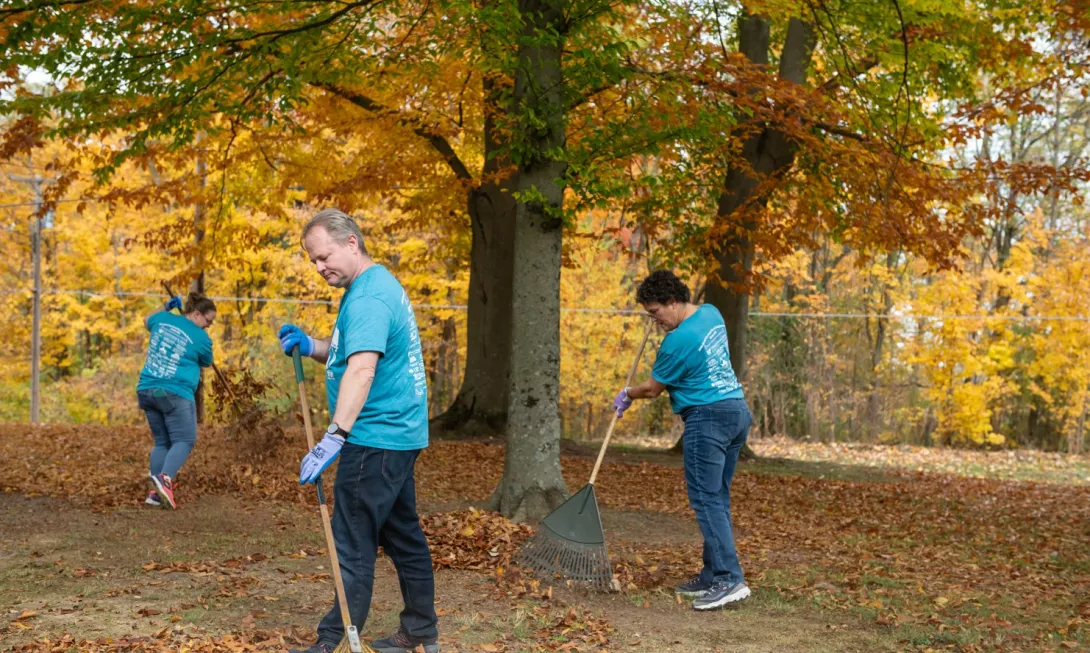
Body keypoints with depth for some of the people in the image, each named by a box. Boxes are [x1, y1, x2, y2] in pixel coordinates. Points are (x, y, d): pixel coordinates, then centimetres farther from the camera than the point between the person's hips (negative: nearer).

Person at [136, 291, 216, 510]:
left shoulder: (163, 319, 10)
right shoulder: (202, 338, -6)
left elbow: (147, 321, 34)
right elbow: (206, 363, 14)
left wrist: (166, 307, 37)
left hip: (146, 390, 7)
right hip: (174, 393, -7)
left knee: (162, 441, 14)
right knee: (184, 441, -3)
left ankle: (155, 492, 3)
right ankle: (164, 479, -28)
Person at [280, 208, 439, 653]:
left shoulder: (369, 297, -18)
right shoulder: (377, 284, 15)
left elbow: (361, 369, -31)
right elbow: (347, 353, 24)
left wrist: (335, 437, -37)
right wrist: (311, 346, 5)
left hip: (375, 441, -11)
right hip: (400, 434, 11)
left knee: (353, 545, -6)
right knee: (403, 535, 17)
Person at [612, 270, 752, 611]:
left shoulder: (678, 341, -17)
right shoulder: (711, 313, 9)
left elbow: (653, 388, -3)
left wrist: (627, 396, 15)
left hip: (708, 418, -10)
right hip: (737, 410, 10)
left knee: (706, 500, -9)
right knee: (717, 499, 11)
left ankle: (729, 579, -15)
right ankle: (712, 576, 14)